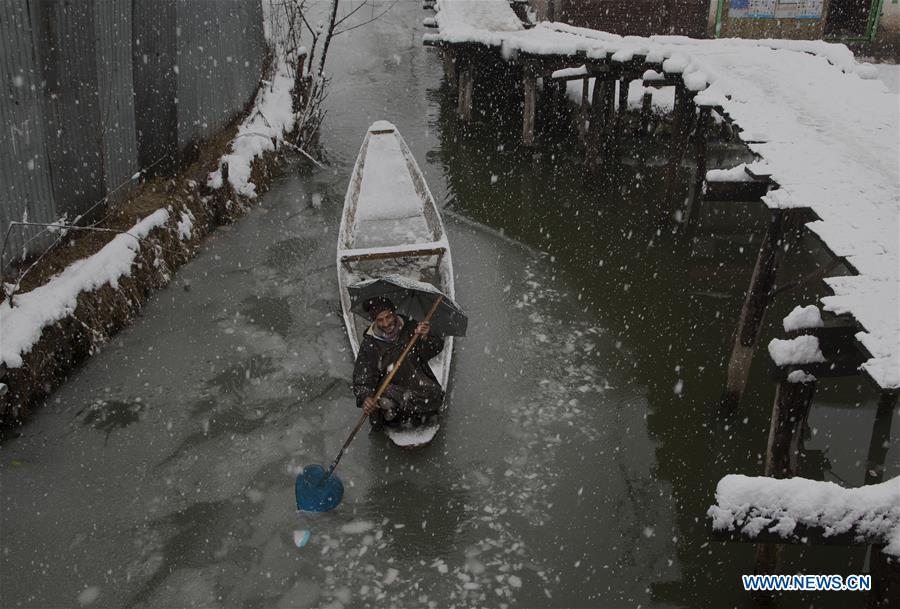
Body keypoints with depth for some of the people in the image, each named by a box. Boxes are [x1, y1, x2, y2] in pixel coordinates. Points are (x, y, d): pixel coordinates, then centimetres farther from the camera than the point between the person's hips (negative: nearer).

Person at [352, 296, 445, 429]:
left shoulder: (410, 328, -4)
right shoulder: (369, 344, -5)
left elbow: (437, 348, -9)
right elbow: (362, 377, -9)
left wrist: (426, 338, -33)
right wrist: (365, 397, -30)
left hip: (418, 383, 1)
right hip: (390, 387, -1)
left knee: (435, 395, -26)